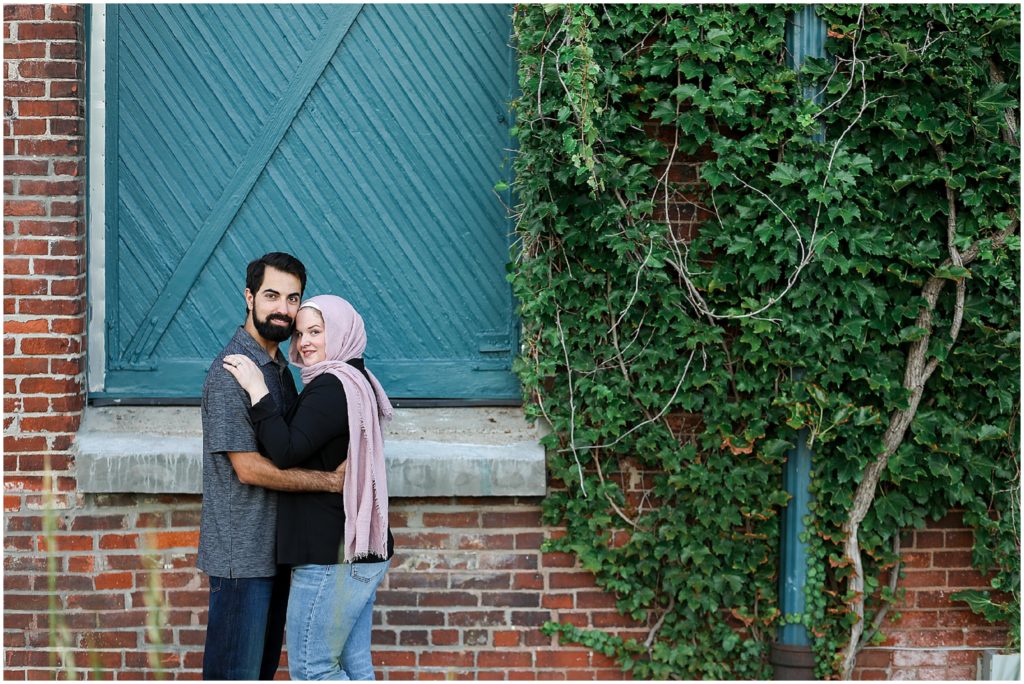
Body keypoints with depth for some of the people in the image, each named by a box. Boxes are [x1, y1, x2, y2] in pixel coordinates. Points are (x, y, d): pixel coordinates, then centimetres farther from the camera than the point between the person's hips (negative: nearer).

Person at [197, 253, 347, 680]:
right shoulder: (231, 371, -16)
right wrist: (333, 481, -18)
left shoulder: (279, 367, 13)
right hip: (241, 553, -9)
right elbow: (248, 467, -21)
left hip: (276, 547, 9)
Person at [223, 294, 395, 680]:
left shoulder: (332, 386, -17)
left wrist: (258, 391, -19)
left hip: (333, 555, -10)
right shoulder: (355, 382, 16)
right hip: (361, 551, 10)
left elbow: (286, 452, -24)